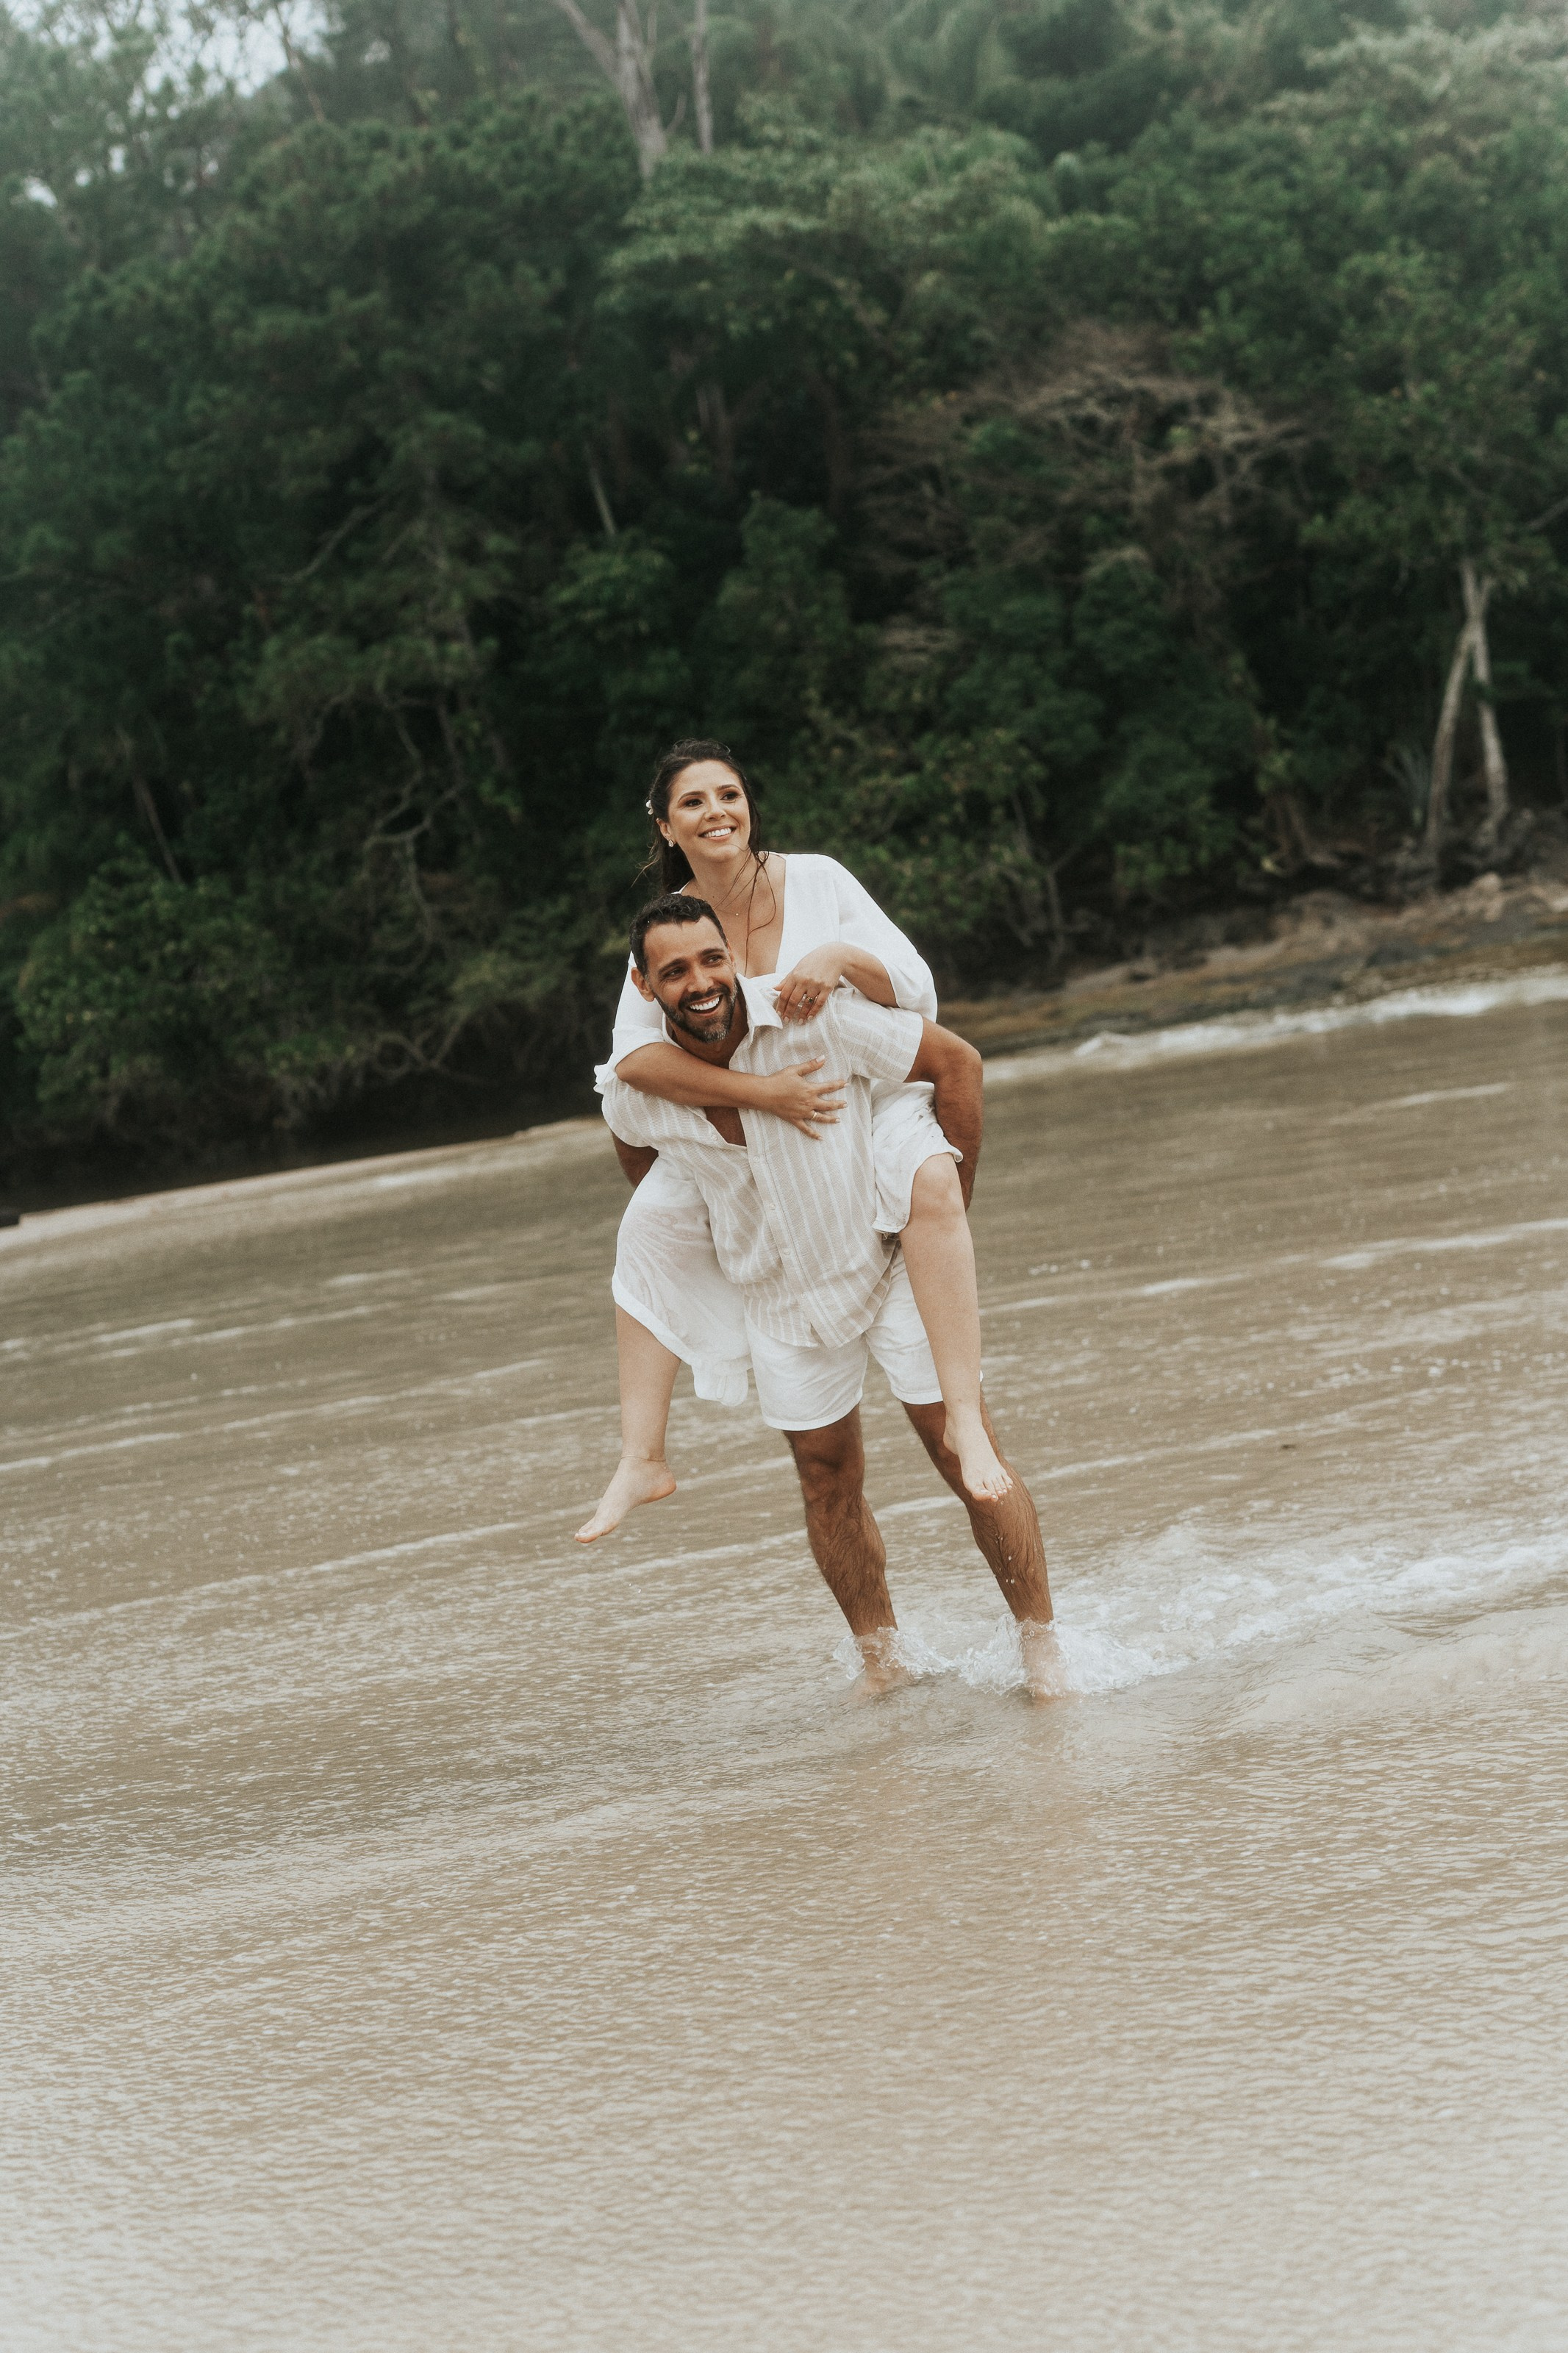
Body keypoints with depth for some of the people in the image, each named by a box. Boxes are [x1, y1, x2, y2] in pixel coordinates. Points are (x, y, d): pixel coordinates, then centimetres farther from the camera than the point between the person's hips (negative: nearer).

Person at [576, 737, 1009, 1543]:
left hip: (869, 1093, -3)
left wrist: (841, 956, -37)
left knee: (930, 1177, -34)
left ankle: (966, 1417, -37)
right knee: (650, 1226, -6)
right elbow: (634, 1055, -25)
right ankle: (643, 1459, 0)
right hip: (745, 1130, 4)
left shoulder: (817, 881, -16)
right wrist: (761, 1092, -35)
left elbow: (917, 991, -16)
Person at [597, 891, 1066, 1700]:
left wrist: (950, 1210, -12)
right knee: (828, 1481, 11)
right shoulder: (633, 1092, -15)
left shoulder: (814, 1018, -25)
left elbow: (956, 1063, -15)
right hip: (781, 1300, 3)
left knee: (967, 1455, -4)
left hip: (890, 1263, -3)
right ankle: (881, 1659, 29)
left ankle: (1042, 1647, 9)